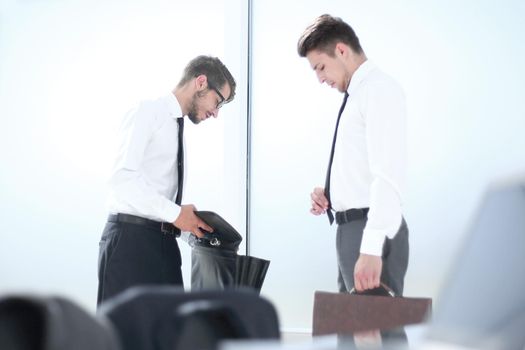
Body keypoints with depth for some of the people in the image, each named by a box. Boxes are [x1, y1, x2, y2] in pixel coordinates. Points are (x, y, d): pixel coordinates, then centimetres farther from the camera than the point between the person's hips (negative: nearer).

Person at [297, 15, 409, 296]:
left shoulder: (379, 88, -11)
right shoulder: (359, 93, 18)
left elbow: (388, 174, -22)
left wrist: (371, 249, -29)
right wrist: (329, 195, 8)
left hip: (372, 232, -10)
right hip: (354, 229, 10)